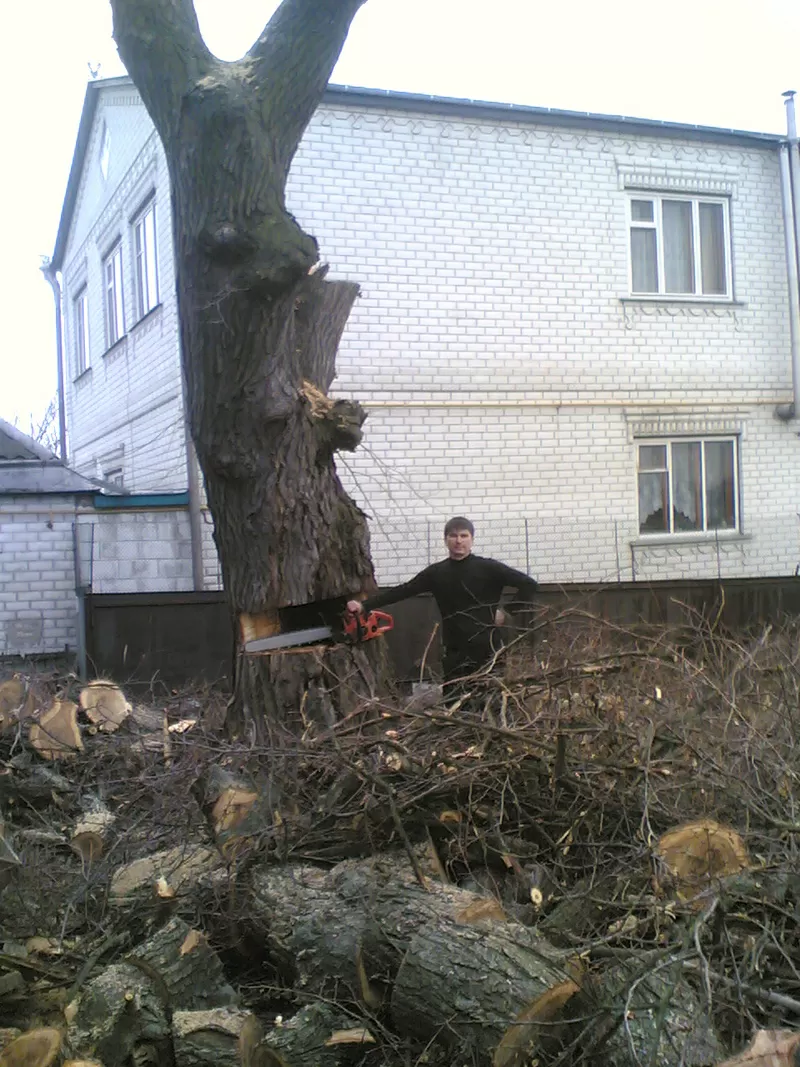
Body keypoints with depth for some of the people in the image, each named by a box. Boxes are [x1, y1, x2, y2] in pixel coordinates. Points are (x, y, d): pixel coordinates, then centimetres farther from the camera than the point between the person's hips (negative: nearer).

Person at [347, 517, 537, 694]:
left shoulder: (487, 568, -3)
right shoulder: (436, 573, 6)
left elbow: (528, 584, -3)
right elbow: (401, 591, 4)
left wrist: (508, 612, -5)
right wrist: (364, 605, -3)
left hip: (487, 650, -3)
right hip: (455, 653, 3)